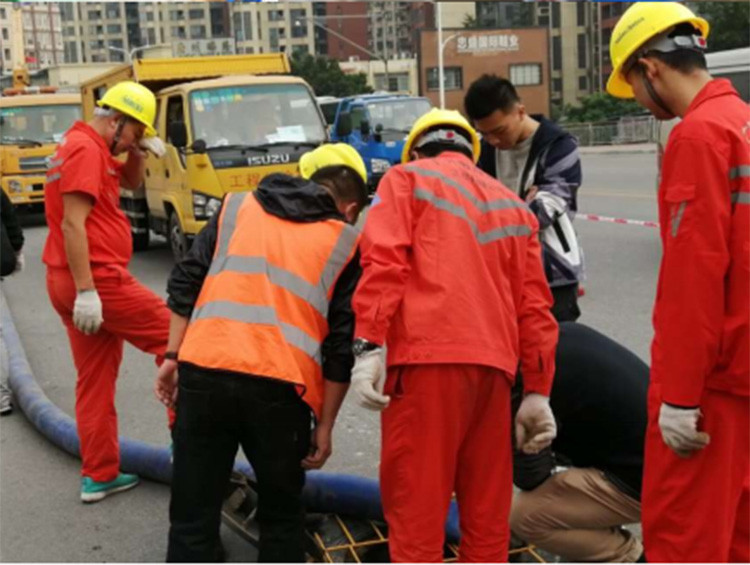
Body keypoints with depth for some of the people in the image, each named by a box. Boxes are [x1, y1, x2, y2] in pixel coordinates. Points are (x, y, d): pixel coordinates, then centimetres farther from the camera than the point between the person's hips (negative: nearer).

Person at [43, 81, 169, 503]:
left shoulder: (89, 148, 18)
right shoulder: (86, 150, -13)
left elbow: (131, 183, 30)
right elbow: (72, 224, -22)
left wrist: (137, 152, 8)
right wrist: (86, 290, -25)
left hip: (72, 283, 10)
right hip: (98, 279, -10)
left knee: (96, 380, 12)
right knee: (174, 335, 0)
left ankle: (99, 476, 17)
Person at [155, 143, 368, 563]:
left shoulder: (237, 207, 20)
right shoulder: (344, 241, 12)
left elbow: (187, 283, 12)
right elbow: (340, 347, 7)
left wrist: (173, 357, 16)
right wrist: (325, 425, 12)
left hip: (204, 371, 2)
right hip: (279, 385, -1)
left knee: (193, 514, 11)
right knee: (282, 514, 20)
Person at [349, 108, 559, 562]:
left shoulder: (407, 179, 12)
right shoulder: (515, 206, 26)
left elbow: (384, 262, -5)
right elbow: (534, 304, 19)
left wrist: (369, 345, -11)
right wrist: (538, 390, 18)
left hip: (426, 357, -5)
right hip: (493, 363, 5)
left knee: (415, 503, -1)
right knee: (488, 505, 14)